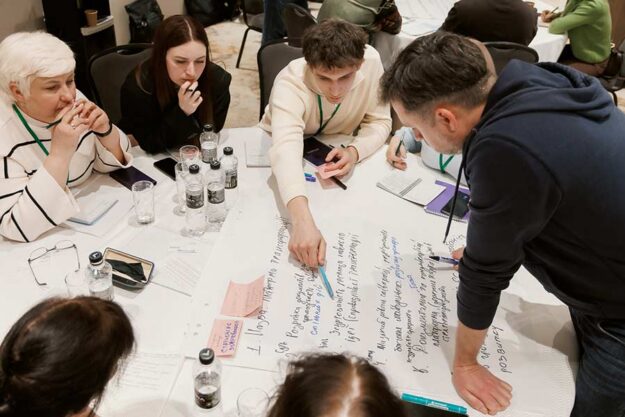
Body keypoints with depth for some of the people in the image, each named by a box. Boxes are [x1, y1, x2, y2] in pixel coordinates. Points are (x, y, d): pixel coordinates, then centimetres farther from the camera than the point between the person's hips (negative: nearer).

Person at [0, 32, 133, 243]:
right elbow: (20, 228, -26)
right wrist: (60, 153, -32)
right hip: (45, 242, -4)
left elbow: (112, 162, 2)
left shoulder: (73, 101, -7)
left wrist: (105, 130, -18)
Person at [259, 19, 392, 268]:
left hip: (334, 152, 2)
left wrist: (354, 152, -35)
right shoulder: (290, 84, -37)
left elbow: (379, 121, -13)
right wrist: (303, 222, -68)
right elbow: (286, 150, -53)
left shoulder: (371, 62, -26)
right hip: (284, 149, -2)